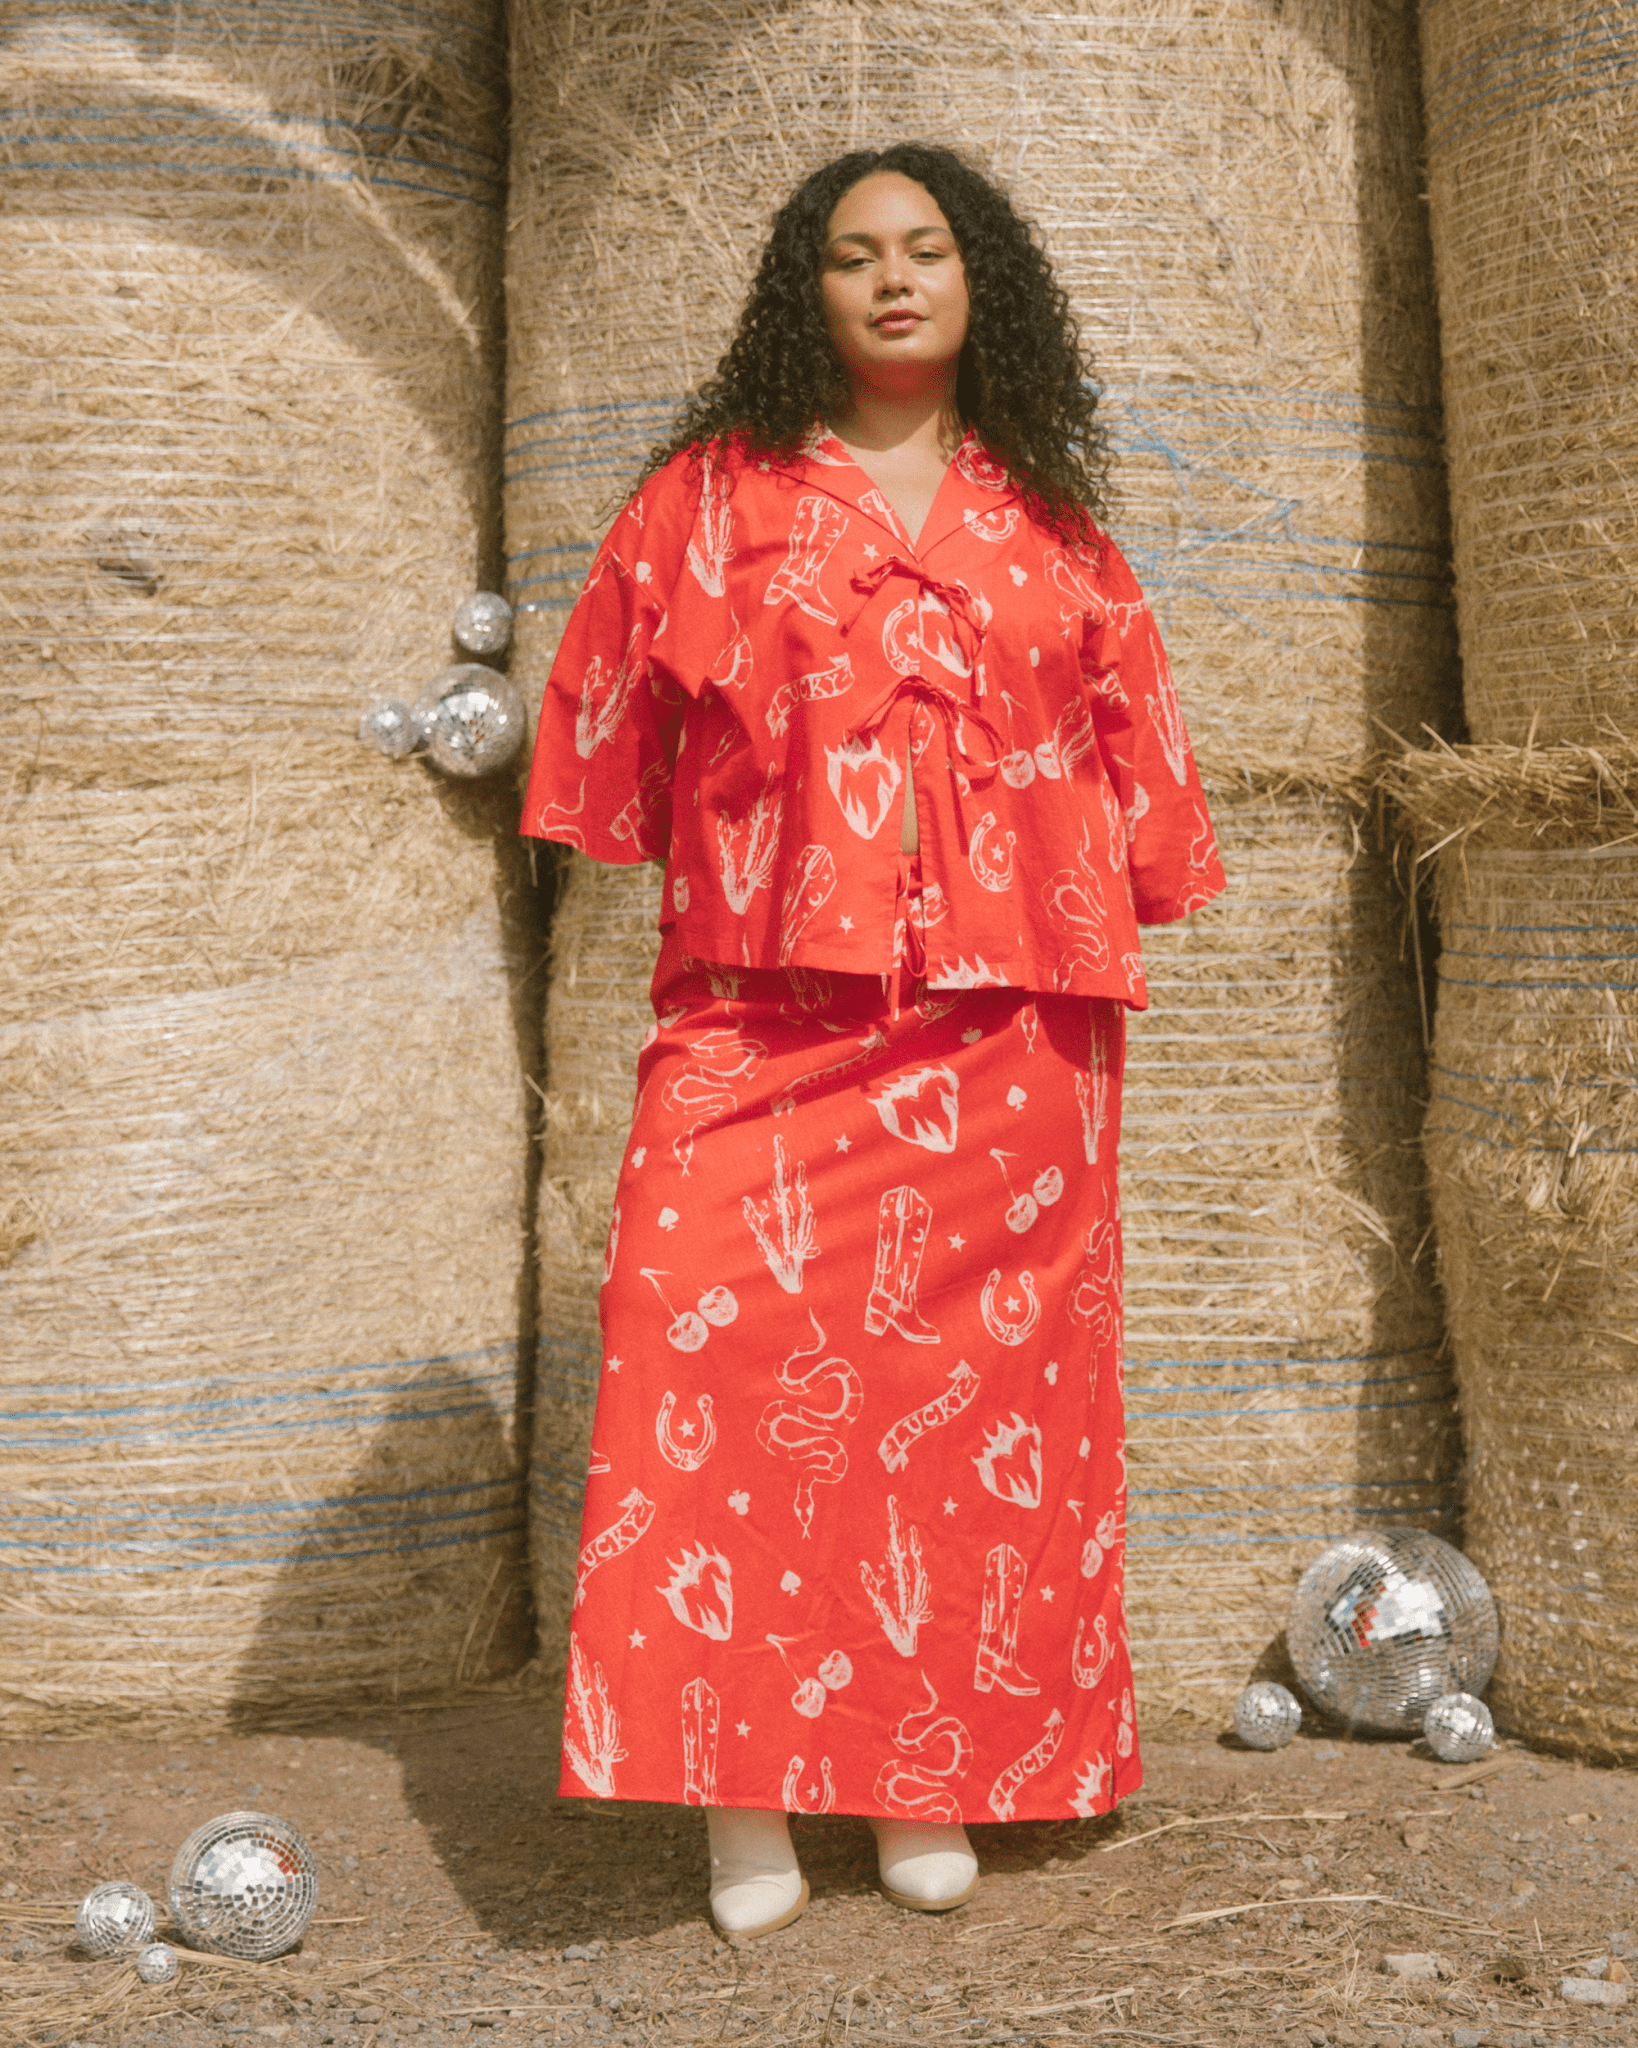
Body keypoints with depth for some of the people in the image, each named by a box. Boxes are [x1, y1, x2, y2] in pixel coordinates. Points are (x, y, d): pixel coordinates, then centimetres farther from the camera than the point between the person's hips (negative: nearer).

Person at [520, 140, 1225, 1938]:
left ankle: (929, 1778, 11)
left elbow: (1129, 760, 16)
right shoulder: (714, 494, 10)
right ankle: (742, 1785, -7)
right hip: (766, 1017, -1)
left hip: (1005, 1028, 2)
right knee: (723, 1335, -15)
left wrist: (1101, 985, 11)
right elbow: (616, 720, 9)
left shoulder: (1050, 524, 14)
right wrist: (683, 929, 3)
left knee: (972, 1371, 0)